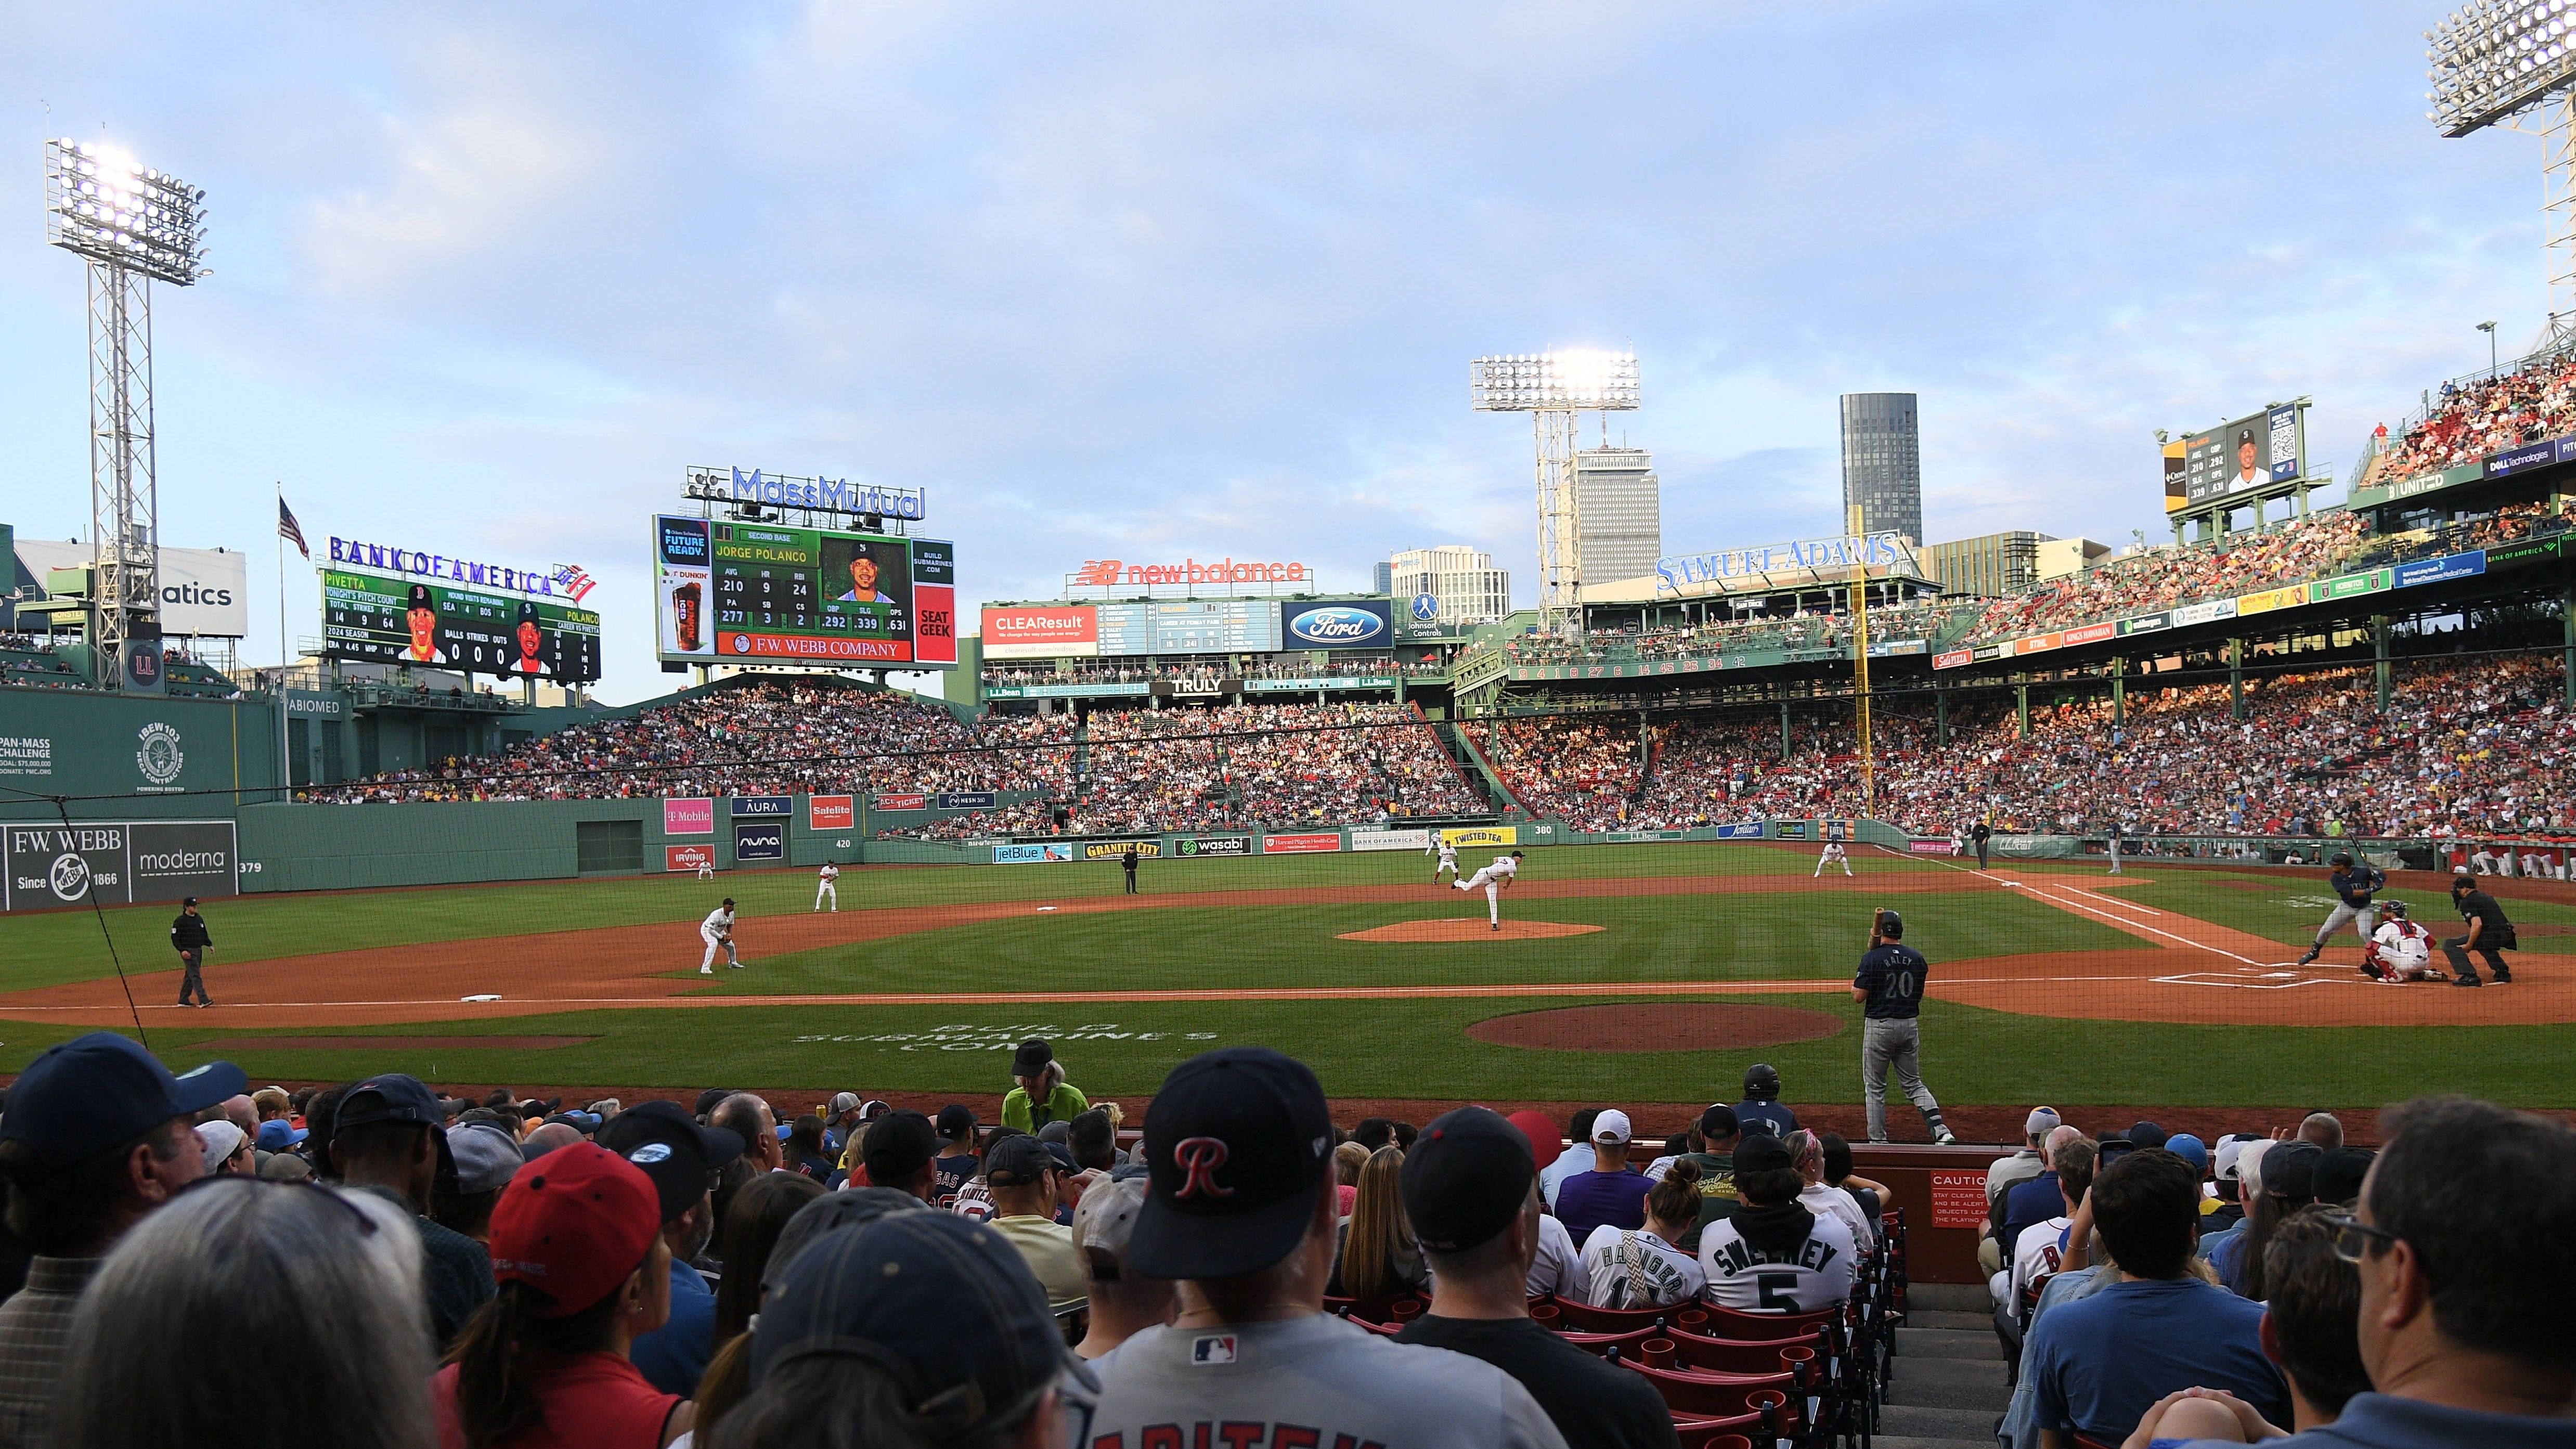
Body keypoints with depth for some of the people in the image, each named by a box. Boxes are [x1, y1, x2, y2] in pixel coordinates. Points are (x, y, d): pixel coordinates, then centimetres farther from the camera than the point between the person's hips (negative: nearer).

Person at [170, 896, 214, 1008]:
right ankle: (203, 1000, -20)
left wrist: (210, 944, 10)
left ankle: (183, 1000, 21)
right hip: (188, 952, -8)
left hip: (199, 950, 8)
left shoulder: (199, 919, 13)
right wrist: (182, 950, -20)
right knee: (195, 976, -13)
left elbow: (204, 935, 23)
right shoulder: (180, 921, -9)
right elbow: (175, 938, -10)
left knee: (189, 976, 13)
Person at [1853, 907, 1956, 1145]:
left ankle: (1878, 1141, 10)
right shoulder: (1917, 958, 2)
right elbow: (1918, 994, 13)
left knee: (1875, 1086, 8)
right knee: (1913, 1083, 14)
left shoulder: (1872, 958, -13)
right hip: (1910, 1026, 4)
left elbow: (1859, 996, -14)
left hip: (1879, 1027, -4)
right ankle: (1941, 1129, -1)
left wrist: (1853, 985, 7)